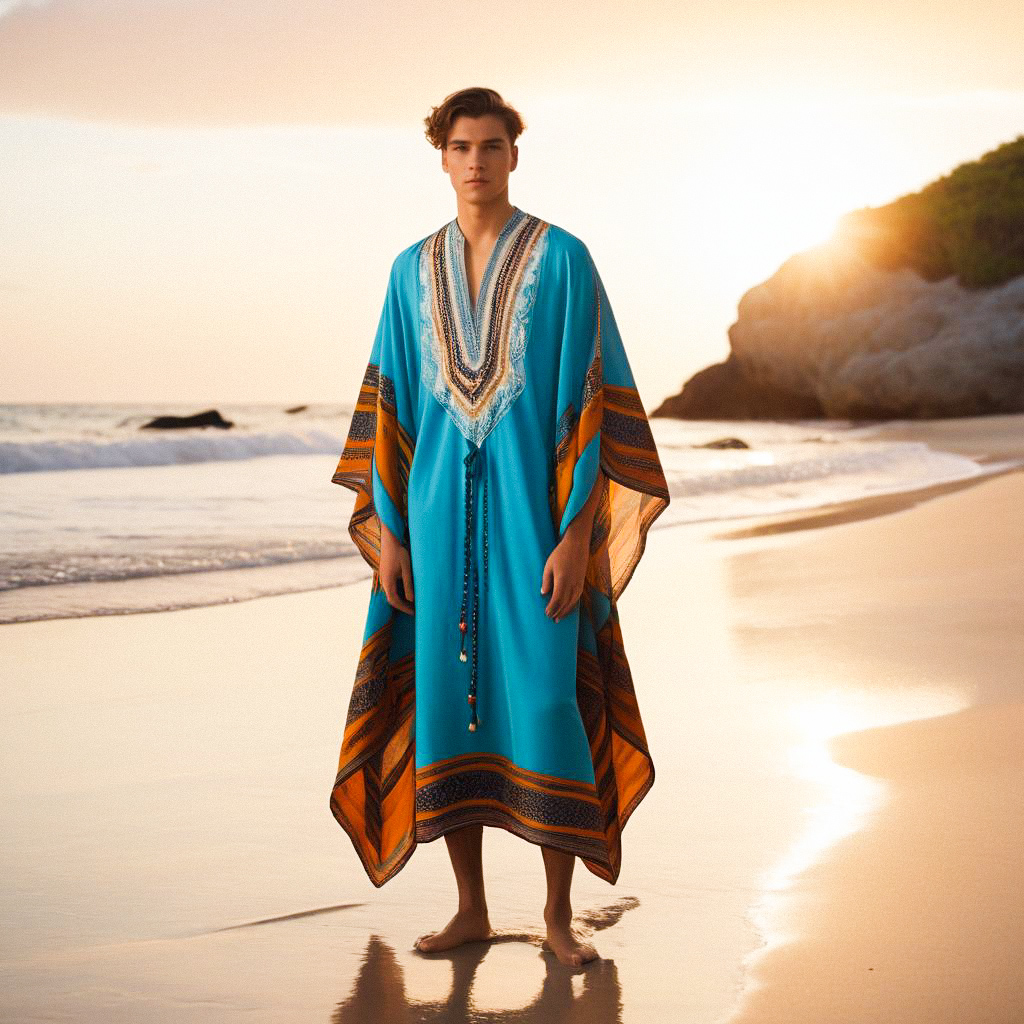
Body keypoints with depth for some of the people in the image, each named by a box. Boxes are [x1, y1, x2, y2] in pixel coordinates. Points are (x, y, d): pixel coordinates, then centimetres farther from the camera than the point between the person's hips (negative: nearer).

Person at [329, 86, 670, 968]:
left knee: (547, 704, -4)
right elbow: (391, 405, 10)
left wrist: (576, 537, -14)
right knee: (445, 699, 4)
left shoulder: (564, 261, -3)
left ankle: (559, 914, 8)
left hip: (536, 506, -4)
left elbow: (591, 402, -7)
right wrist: (386, 530, 3)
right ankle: (471, 908, 16)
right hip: (441, 511, 4)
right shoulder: (414, 271, 10)